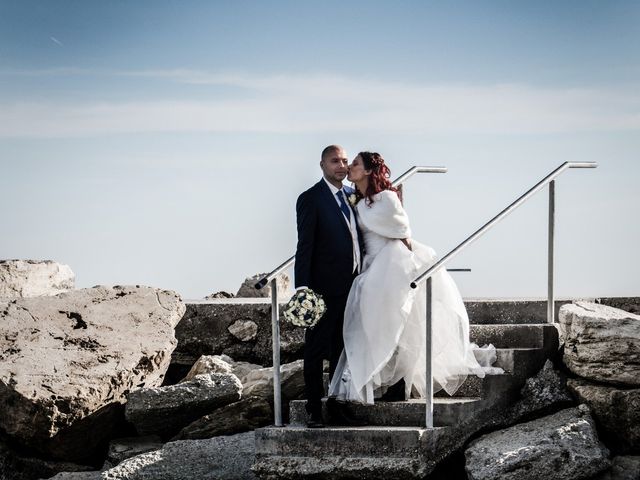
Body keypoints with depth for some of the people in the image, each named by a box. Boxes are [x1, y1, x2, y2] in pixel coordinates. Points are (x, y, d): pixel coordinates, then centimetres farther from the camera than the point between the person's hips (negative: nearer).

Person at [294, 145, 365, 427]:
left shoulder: (352, 195, 11)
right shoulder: (310, 199, -9)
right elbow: (305, 246, -12)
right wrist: (302, 288, -18)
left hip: (352, 285, 7)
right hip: (325, 287, -7)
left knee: (342, 348, 17)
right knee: (316, 350, 1)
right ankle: (314, 410, 6)